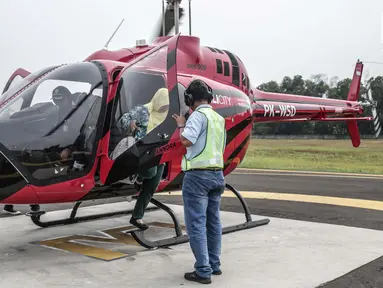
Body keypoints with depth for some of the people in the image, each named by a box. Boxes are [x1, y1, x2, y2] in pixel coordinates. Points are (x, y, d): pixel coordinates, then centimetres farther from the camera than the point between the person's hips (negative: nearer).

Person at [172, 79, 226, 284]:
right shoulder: (219, 118, 15)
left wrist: (181, 125, -3)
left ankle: (203, 271, -2)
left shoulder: (199, 115, -11)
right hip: (217, 174, 8)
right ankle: (214, 265, 23)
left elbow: (186, 140, -23)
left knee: (196, 224, -4)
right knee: (213, 222, 14)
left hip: (198, 175, -8)